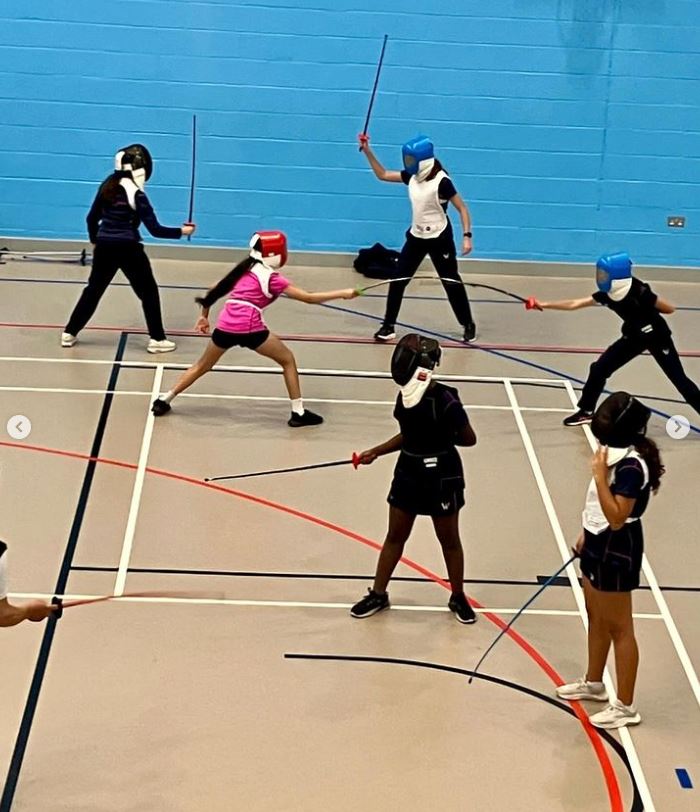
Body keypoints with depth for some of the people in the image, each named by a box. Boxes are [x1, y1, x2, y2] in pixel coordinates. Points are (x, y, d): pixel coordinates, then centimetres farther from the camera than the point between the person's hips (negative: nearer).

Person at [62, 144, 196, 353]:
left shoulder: (107, 186, 4)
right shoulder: (136, 195, -14)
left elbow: (92, 218, 12)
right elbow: (155, 229, -13)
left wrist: (95, 240, 28)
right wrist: (181, 232, -4)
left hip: (105, 247, 6)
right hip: (128, 249, -5)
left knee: (93, 290, 18)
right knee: (148, 292, 8)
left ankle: (69, 333, 19)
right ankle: (157, 339, 8)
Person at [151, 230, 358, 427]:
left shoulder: (246, 269, 19)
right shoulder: (271, 277, 1)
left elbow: (216, 289, 22)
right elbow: (309, 298, -2)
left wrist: (205, 316, 31)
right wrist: (343, 294, 2)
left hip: (225, 326, 6)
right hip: (249, 329, -6)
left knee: (202, 366, 24)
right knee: (288, 360, 13)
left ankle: (164, 400, 24)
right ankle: (298, 413, 10)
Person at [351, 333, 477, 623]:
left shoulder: (445, 401, -23)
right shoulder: (405, 397, -4)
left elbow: (469, 438, -11)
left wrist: (440, 440, -3)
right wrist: (375, 452, 8)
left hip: (441, 478, -6)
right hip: (408, 472, 6)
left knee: (449, 539, 11)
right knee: (395, 536, 13)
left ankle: (458, 598, 28)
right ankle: (378, 594, 25)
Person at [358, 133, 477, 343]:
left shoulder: (441, 181, -20)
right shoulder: (412, 176, -1)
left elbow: (462, 208, -14)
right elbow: (382, 174, 9)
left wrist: (467, 236, -22)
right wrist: (367, 151, 0)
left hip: (439, 238, -6)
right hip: (416, 237, 6)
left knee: (451, 282, 6)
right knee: (397, 279, 1)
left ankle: (468, 324, 23)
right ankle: (389, 325, 10)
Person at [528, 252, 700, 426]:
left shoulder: (639, 292, -30)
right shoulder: (607, 294, -11)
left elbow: (669, 309, -20)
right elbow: (574, 304, -7)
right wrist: (543, 305, -9)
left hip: (657, 336, -6)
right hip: (634, 336, 6)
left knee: (679, 380, -6)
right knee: (599, 369, 2)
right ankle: (586, 411, 18)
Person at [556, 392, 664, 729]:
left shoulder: (631, 465, -27)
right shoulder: (616, 454, 1)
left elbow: (616, 517, -30)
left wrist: (600, 476, -31)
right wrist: (586, 534, 20)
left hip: (616, 551, -10)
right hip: (599, 543, 10)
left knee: (619, 628, 1)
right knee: (596, 617, 24)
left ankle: (625, 707, 11)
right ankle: (593, 682, 42)